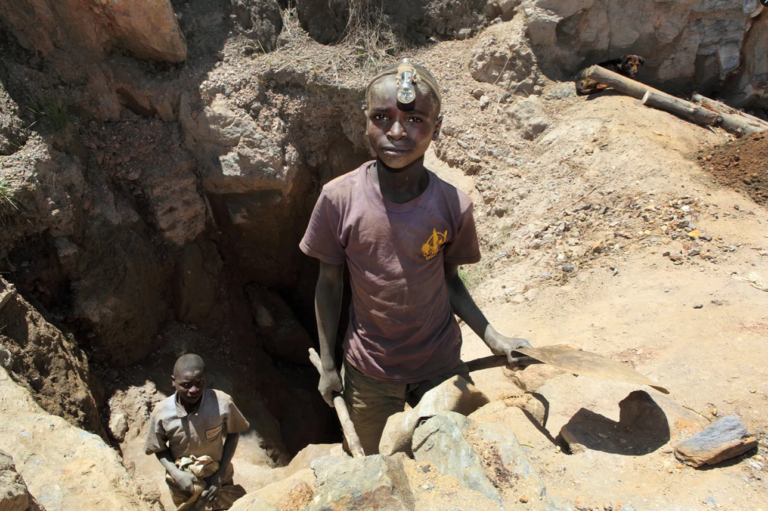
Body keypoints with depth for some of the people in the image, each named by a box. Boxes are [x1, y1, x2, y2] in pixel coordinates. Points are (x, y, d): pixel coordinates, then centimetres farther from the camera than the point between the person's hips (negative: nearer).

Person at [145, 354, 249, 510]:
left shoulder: (222, 403, -27)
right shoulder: (162, 412, -23)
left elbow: (233, 433, -9)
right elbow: (160, 449, -7)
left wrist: (220, 474, -14)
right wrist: (176, 474, -22)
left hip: (218, 482, 0)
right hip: (182, 485, 1)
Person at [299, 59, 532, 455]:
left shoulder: (453, 206, -15)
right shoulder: (339, 198, -18)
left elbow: (449, 281, -1)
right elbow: (329, 283, -6)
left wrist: (493, 339, -10)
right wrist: (327, 364, -2)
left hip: (441, 365, 1)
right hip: (369, 373, 0)